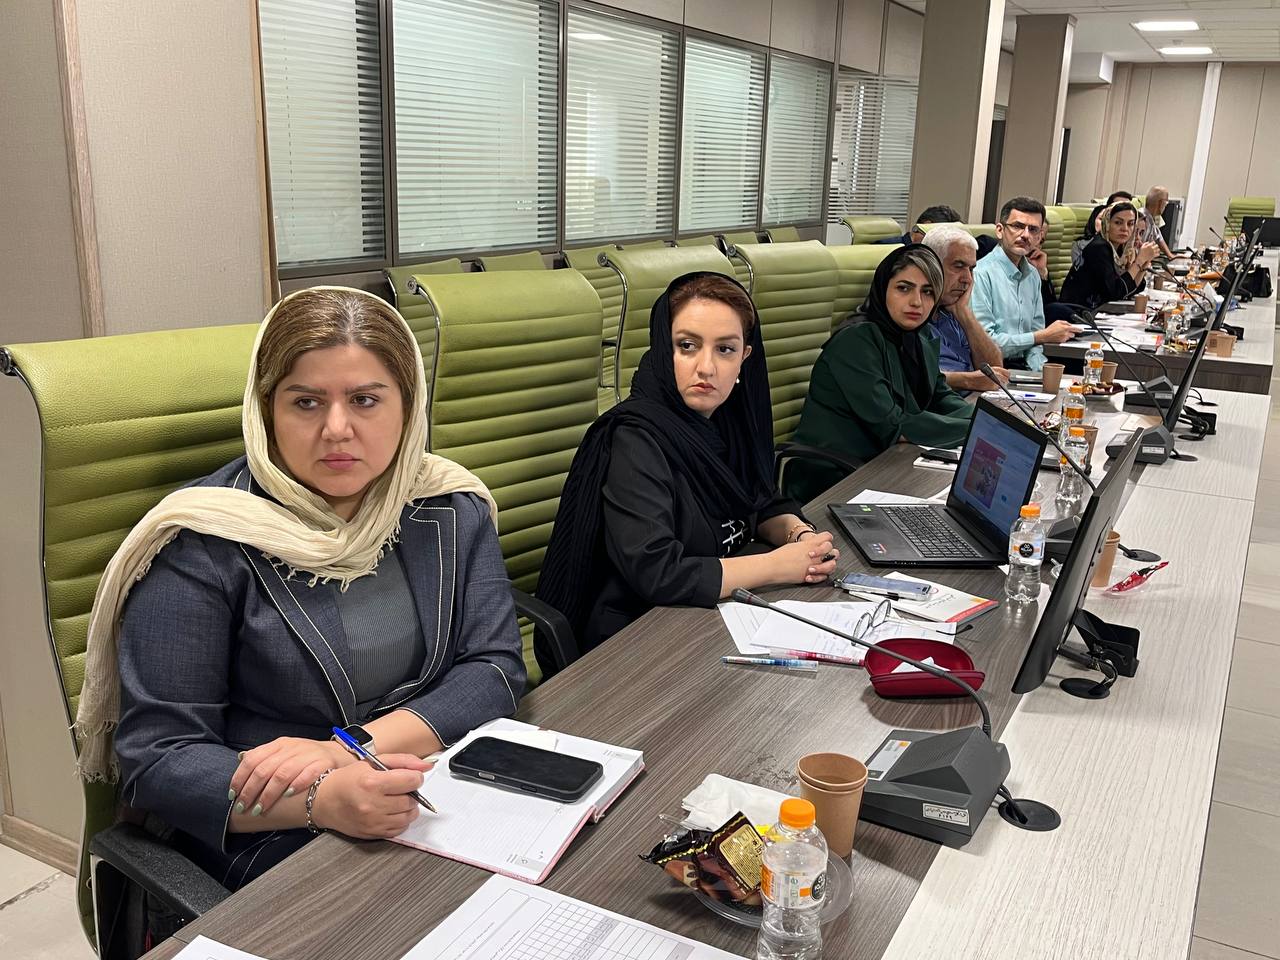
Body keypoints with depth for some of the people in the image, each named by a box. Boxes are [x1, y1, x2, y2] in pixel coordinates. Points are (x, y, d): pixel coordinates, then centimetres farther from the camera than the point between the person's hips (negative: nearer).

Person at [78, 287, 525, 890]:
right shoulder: (203, 544, -10)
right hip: (274, 849, -5)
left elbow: (495, 670, -2)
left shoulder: (453, 509, 3)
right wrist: (323, 800, -29)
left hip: (452, 809, 6)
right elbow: (156, 759, -11)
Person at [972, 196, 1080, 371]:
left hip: (1023, 367, 8)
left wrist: (1039, 370, -3)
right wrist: (1043, 336, -9)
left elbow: (1036, 330, 18)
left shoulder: (1032, 274, 15)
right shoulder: (982, 273, -12)